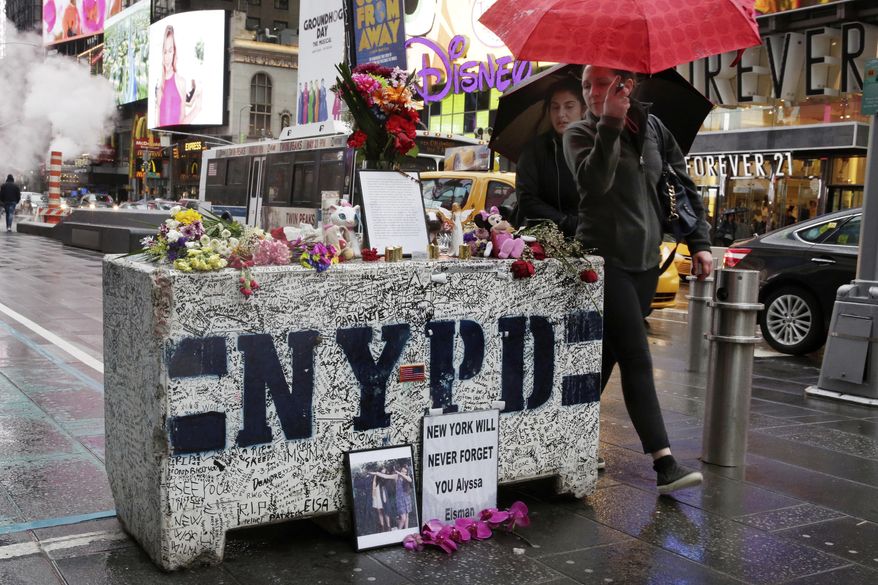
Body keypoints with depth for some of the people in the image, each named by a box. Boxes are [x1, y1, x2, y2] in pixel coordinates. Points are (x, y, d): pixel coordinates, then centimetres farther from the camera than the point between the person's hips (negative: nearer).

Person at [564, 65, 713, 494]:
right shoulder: (580, 133, -2)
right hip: (604, 258, -5)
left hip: (645, 260, 5)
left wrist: (699, 242, 8)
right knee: (636, 359, -12)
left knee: (607, 357, 10)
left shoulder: (654, 129, 11)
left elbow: (684, 186, 14)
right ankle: (664, 465, -13)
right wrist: (610, 124, -24)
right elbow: (594, 182, -21)